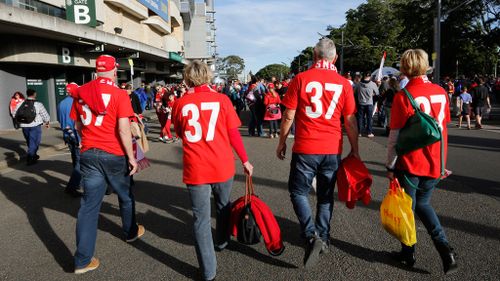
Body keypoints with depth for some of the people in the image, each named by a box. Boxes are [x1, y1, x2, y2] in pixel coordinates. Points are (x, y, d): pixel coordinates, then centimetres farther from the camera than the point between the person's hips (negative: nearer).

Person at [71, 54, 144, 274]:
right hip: (114, 155, -4)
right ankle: (131, 232, 41)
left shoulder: (80, 92, 5)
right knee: (125, 196, 20)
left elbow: (78, 125, 13)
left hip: (88, 155, 4)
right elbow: (123, 128, -16)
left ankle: (83, 260, 6)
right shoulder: (119, 94, -10)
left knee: (89, 204, 5)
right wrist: (131, 157, -10)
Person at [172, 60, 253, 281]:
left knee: (201, 217, 6)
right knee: (223, 205, 26)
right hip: (222, 166, 1)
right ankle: (222, 241, 49)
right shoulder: (222, 99, -5)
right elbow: (234, 134, -3)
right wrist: (245, 160, 7)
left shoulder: (180, 103, -2)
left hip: (195, 169, -1)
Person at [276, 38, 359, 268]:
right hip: (333, 150, 3)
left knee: (298, 192, 12)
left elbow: (288, 116, -4)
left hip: (305, 149, -3)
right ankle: (323, 239, 28)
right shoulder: (344, 83, 1)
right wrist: (354, 150, 14)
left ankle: (312, 236, -4)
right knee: (325, 197, 18)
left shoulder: (300, 79, -5)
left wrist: (281, 143, 8)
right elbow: (350, 121, 3)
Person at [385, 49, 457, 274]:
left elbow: (395, 136, -13)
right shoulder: (441, 92, 1)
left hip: (410, 163, -5)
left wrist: (390, 166, -4)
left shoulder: (403, 96, -14)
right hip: (435, 163, 5)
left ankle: (408, 254, 24)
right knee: (423, 204, 22)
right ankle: (444, 249, 10)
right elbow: (442, 127, 10)